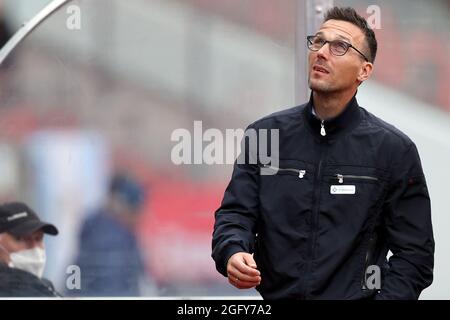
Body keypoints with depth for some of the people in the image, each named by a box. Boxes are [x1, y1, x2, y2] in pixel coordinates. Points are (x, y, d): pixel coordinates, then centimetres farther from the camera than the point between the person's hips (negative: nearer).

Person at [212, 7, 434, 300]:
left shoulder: (395, 150, 3)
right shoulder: (265, 135, 11)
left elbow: (414, 254, 3)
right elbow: (235, 213, 9)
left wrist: (386, 298, -11)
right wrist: (232, 253, -13)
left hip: (356, 294, -2)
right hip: (274, 296, 2)